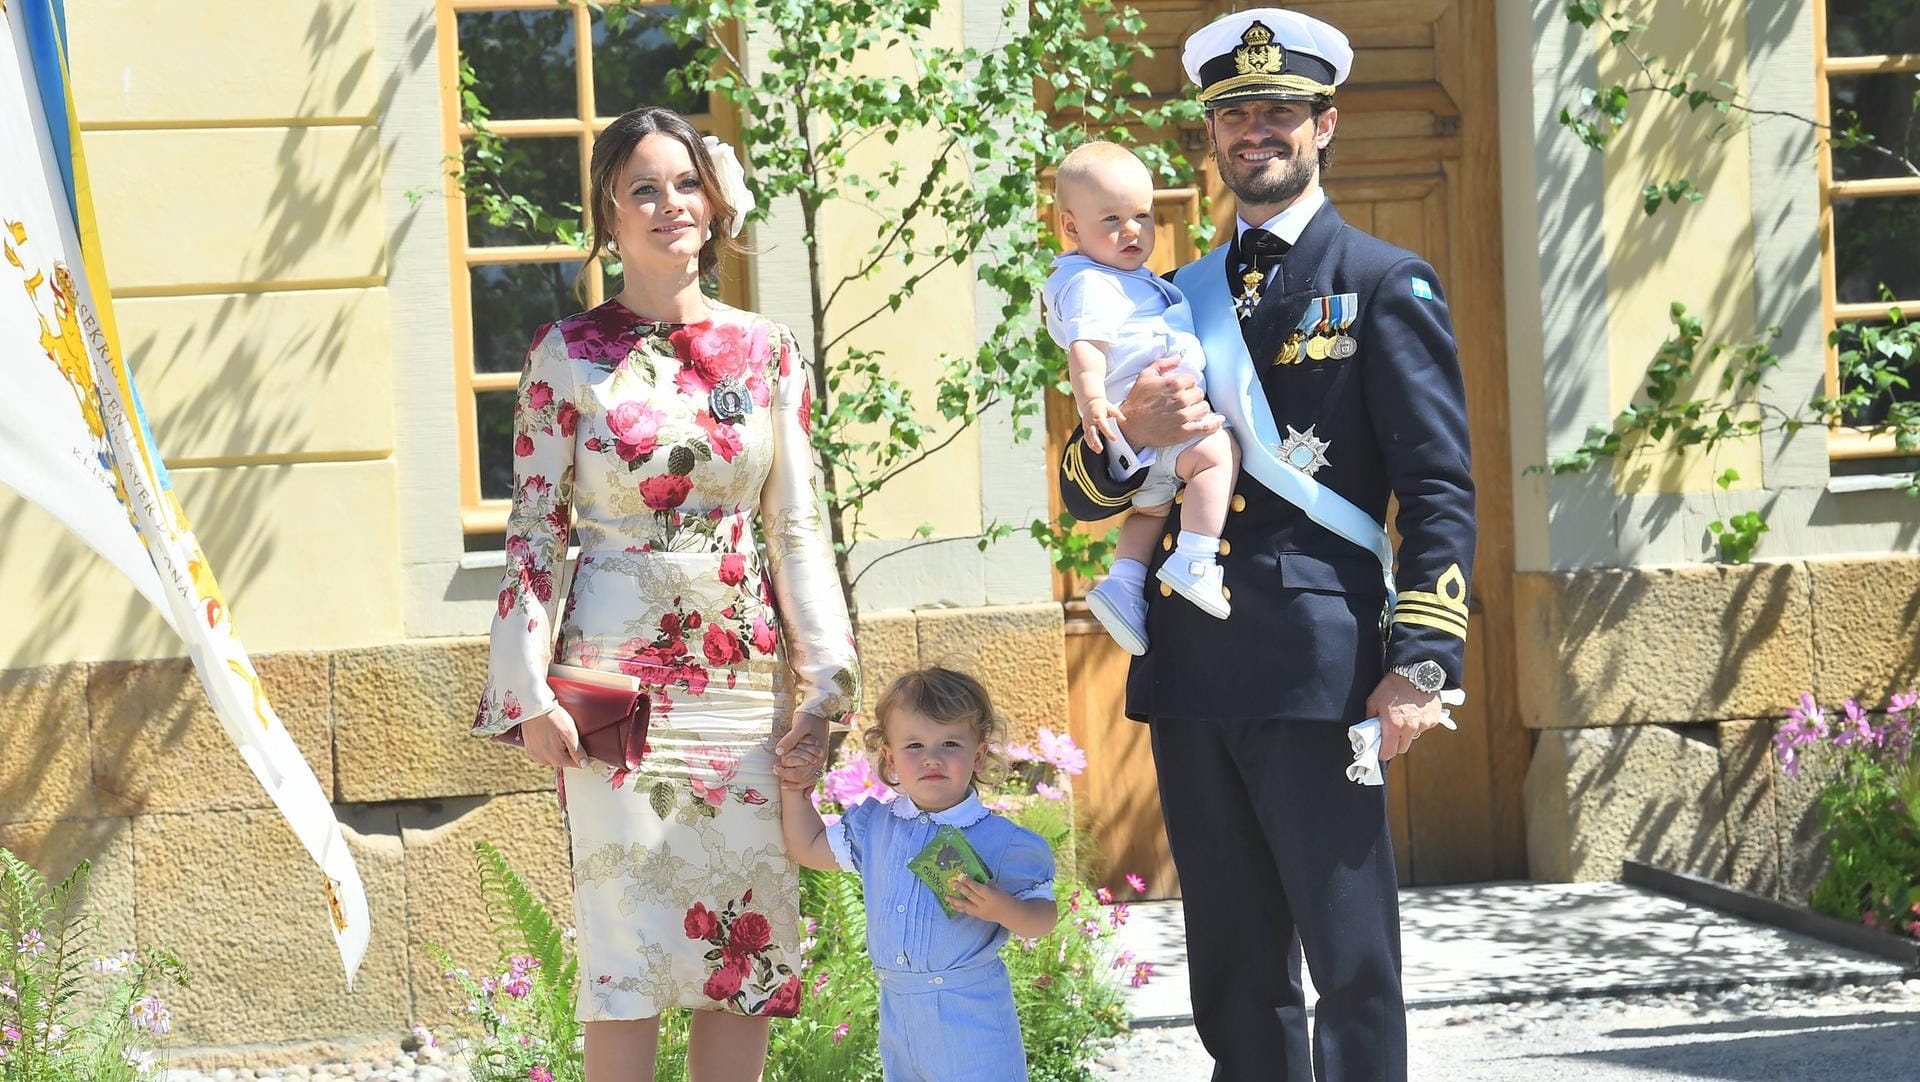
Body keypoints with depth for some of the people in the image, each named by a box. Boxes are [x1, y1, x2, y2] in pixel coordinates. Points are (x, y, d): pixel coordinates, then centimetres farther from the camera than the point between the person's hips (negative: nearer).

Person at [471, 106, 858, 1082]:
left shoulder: (764, 352, 7)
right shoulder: (568, 354, 0)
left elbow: (798, 530, 8)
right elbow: (534, 531, 0)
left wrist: (821, 686, 1)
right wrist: (530, 691, -7)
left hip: (745, 674, 3)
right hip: (617, 677, -3)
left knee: (747, 943, 3)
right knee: (628, 951, -3)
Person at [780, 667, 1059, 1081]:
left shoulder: (999, 841, -12)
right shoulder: (875, 826, 5)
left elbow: (1043, 918, -9)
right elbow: (810, 848, 20)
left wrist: (1004, 910, -29)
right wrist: (794, 786, 11)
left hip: (970, 1014, -6)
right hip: (898, 1010, 6)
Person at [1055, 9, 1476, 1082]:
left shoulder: (1385, 285, 3)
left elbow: (1441, 491, -3)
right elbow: (1084, 495, 16)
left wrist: (1422, 663, -13)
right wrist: (1131, 434, -8)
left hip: (1314, 664, -5)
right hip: (1189, 669, 6)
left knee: (1352, 961, -5)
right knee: (1236, 973, 10)